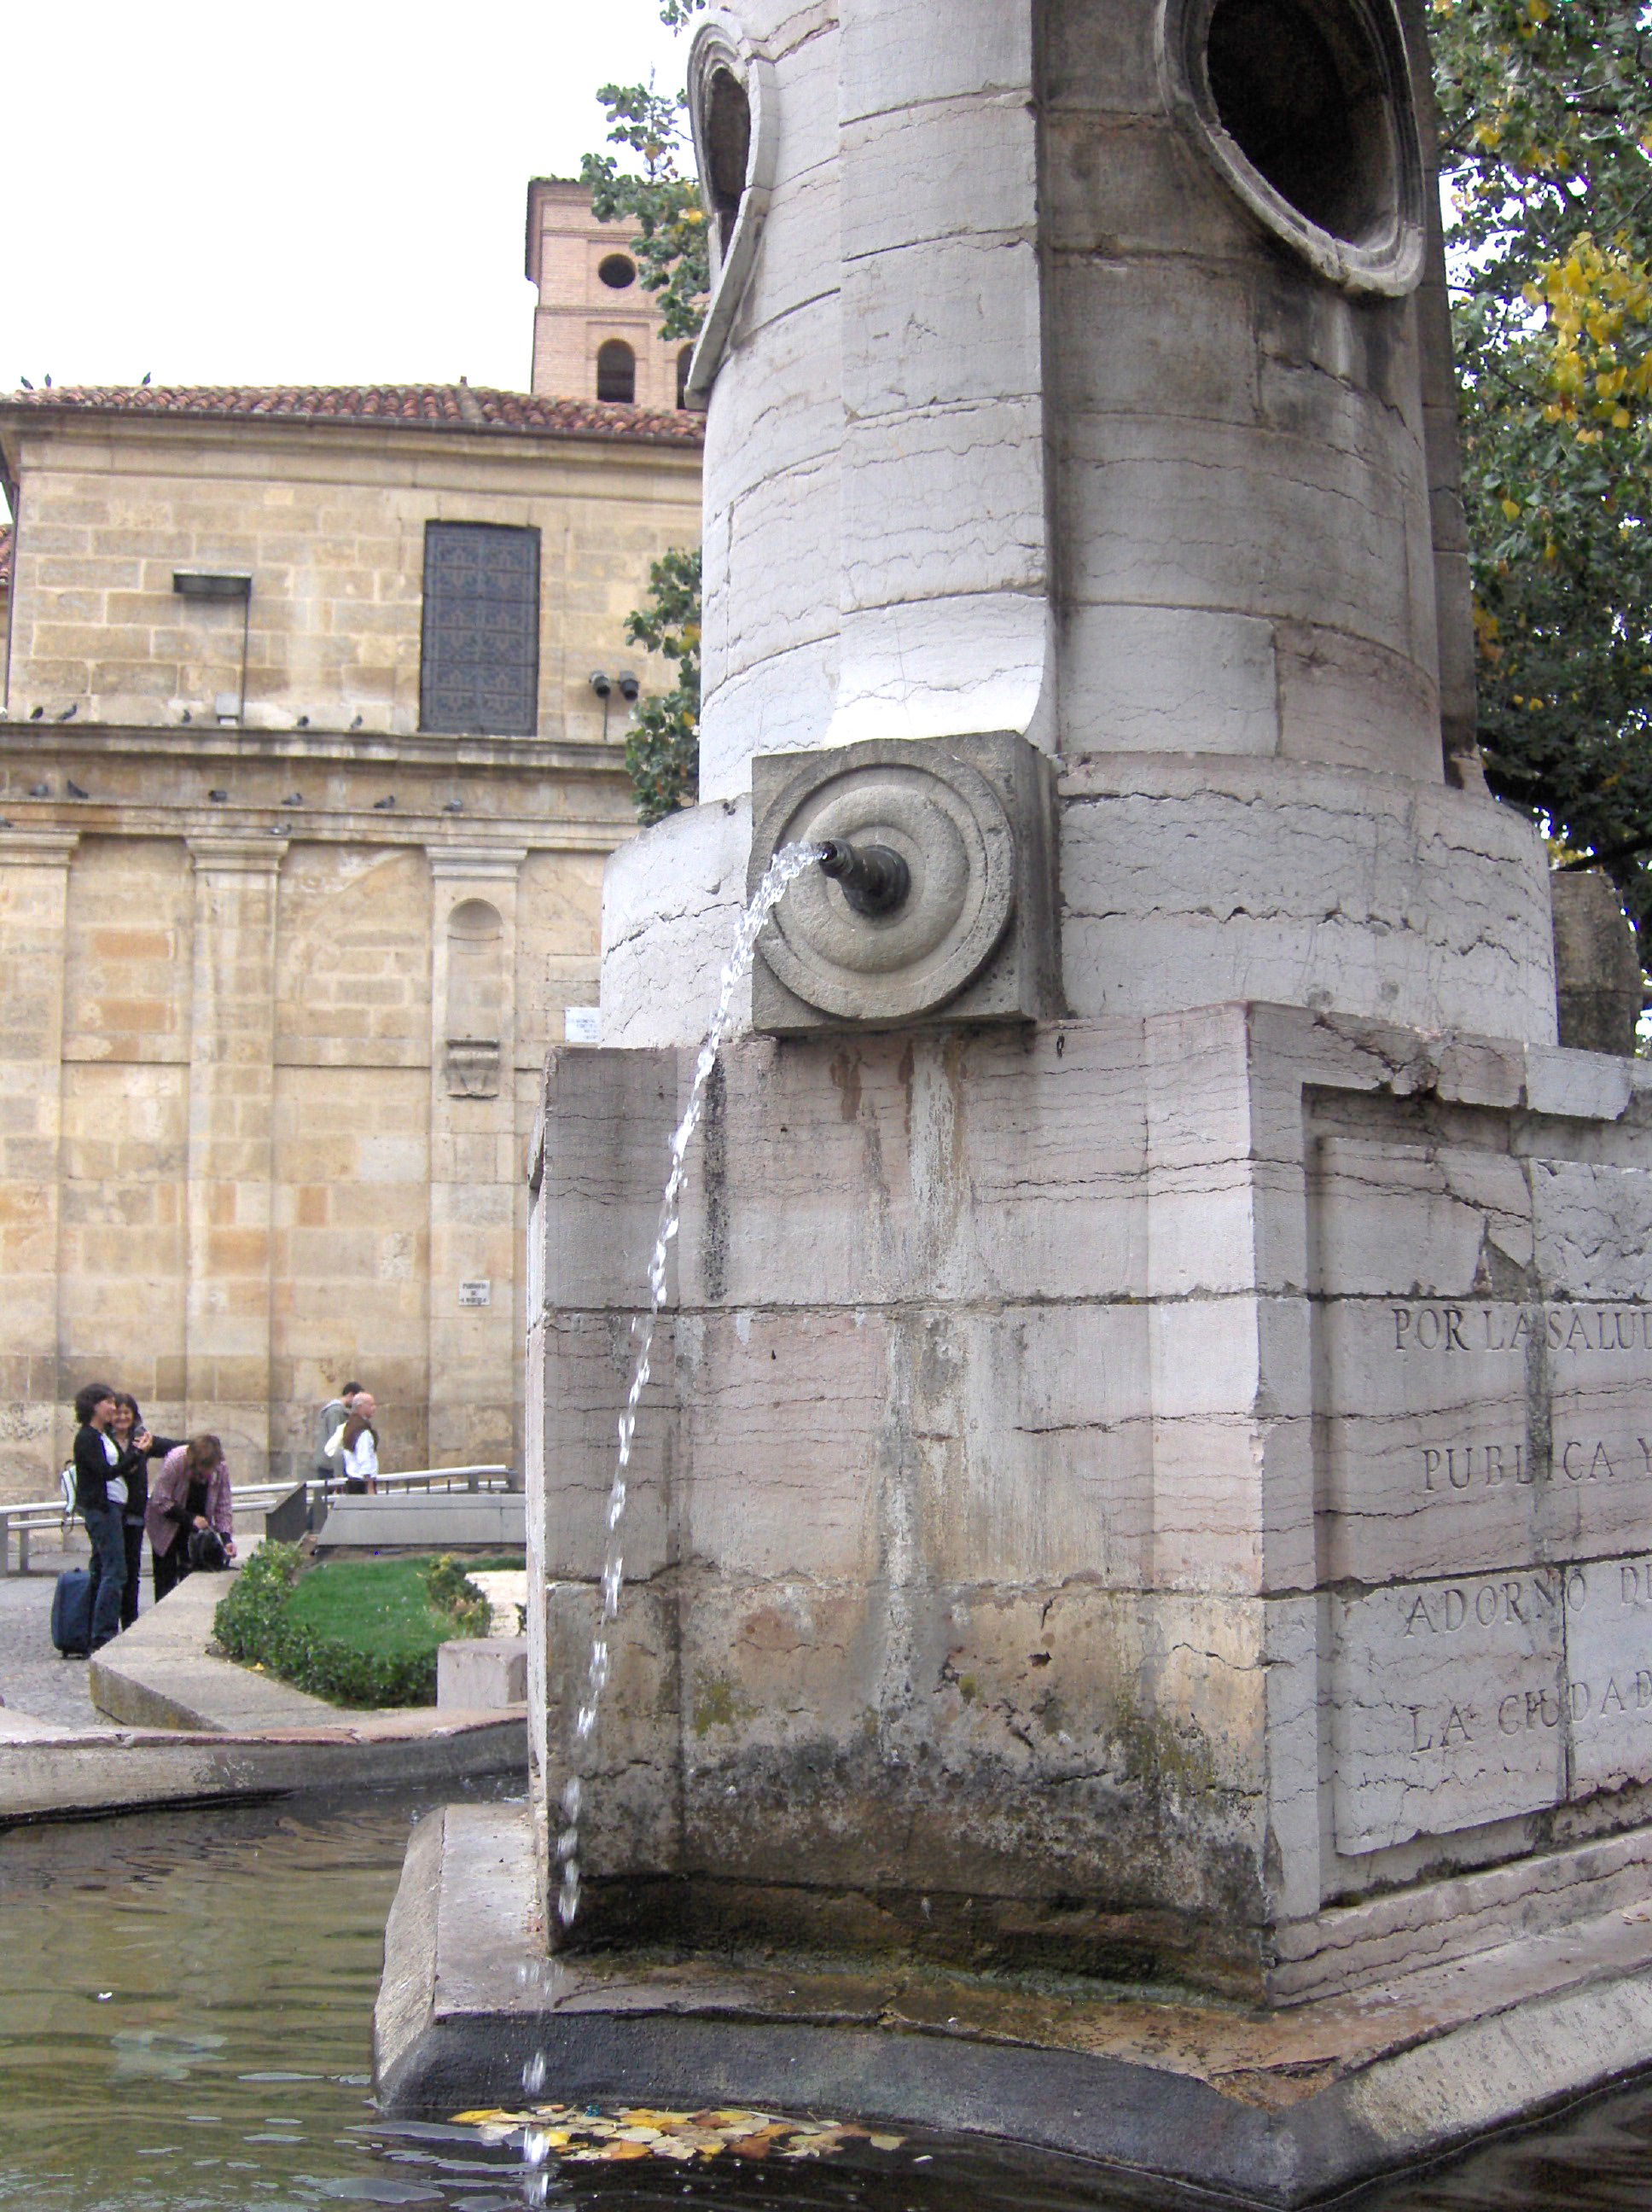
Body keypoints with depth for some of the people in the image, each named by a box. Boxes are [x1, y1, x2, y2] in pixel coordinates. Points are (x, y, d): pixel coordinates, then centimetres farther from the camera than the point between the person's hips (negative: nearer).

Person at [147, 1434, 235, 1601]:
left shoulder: (221, 1469, -16)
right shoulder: (174, 1461, -27)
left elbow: (224, 1506, -8)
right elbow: (160, 1502, -22)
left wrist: (227, 1538, -20)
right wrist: (190, 1519, -24)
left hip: (197, 1527, 3)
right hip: (167, 1527, -3)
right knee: (166, 1581, -3)